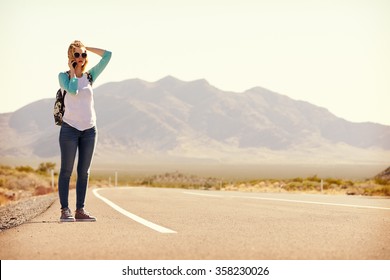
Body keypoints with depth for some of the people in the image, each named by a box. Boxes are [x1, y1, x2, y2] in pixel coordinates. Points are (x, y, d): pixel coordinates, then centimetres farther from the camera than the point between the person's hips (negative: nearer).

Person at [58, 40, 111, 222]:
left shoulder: (90, 76, 13)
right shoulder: (64, 76, 3)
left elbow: (107, 55, 10)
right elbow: (72, 90, -17)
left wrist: (87, 48, 10)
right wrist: (72, 70, -4)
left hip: (89, 129, 4)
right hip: (70, 127, -4)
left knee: (84, 172, 5)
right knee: (66, 171, -3)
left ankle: (80, 210, 9)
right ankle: (65, 210, 0)